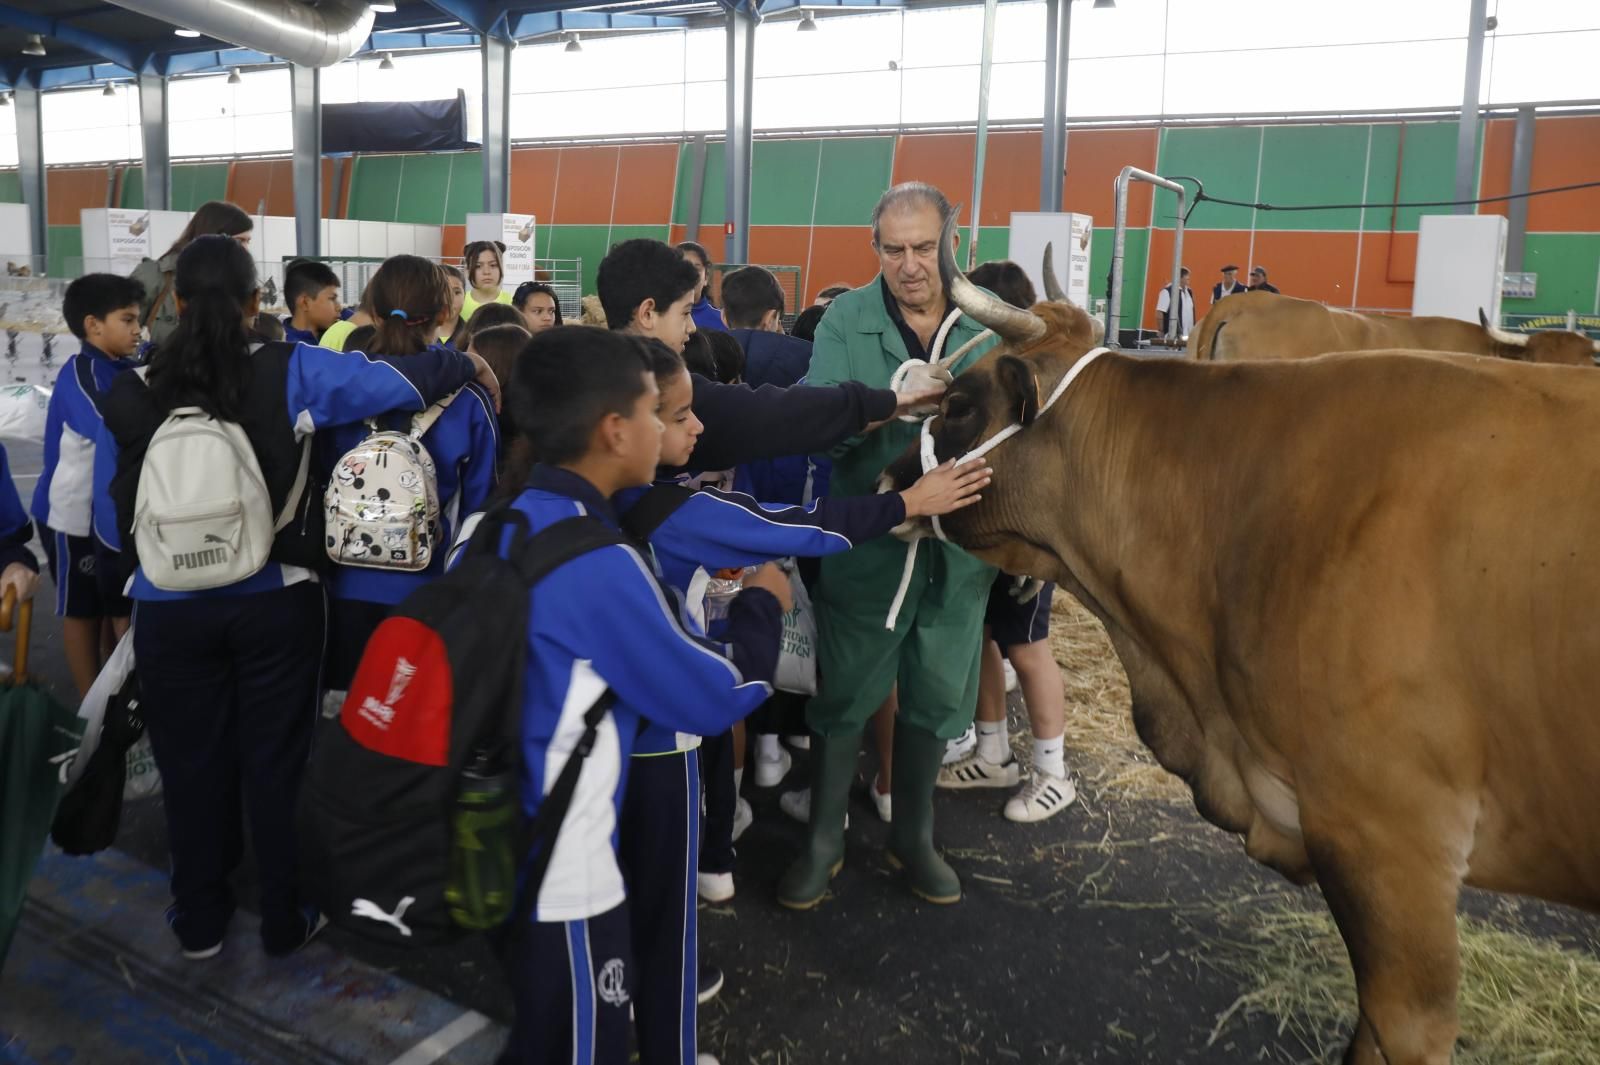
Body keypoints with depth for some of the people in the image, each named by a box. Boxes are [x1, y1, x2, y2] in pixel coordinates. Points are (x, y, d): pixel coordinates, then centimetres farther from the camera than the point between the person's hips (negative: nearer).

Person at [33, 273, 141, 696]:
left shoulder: (127, 369, 4)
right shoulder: (79, 374, -18)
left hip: (117, 510, 7)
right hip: (76, 515, -7)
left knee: (125, 609, 16)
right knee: (82, 612, 8)